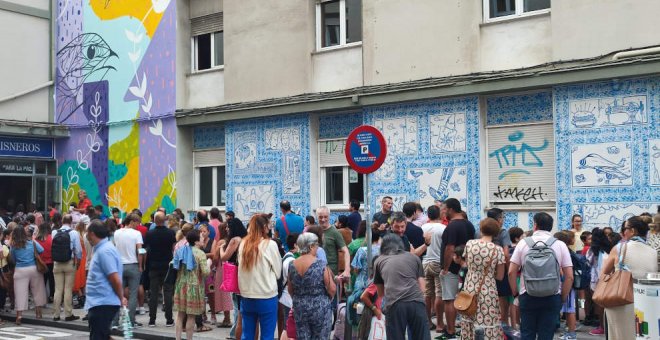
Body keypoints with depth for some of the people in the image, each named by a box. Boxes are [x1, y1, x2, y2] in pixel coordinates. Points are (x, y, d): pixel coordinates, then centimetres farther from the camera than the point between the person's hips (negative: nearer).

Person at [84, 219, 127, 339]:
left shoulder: (104, 251, -18)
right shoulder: (101, 249, 15)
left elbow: (115, 279, -21)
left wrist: (121, 298, -8)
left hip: (102, 304, -10)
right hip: (99, 303, 10)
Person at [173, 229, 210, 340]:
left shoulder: (180, 251, 6)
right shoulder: (200, 253, -12)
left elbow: (175, 267, 12)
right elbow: (205, 272, -16)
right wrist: (208, 264, 2)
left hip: (181, 285, 5)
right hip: (194, 286, -5)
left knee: (180, 314, 12)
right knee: (191, 316, 2)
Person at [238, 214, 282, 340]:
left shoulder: (243, 244, 1)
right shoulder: (270, 244, -11)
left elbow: (241, 269, 12)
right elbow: (278, 272, -2)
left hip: (246, 296, 5)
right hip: (267, 297, -4)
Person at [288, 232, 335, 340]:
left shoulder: (292, 265, -1)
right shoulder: (320, 265, -14)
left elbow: (290, 289, 9)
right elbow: (332, 289, -13)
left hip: (299, 310, 4)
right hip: (320, 309, -4)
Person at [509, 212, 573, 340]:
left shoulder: (523, 243, 0)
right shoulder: (560, 245, 0)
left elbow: (511, 272, -2)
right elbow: (569, 276, -2)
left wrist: (515, 293, 10)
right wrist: (563, 297, 8)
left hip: (527, 296, 0)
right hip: (552, 297, 0)